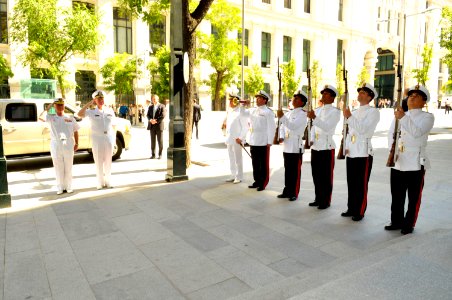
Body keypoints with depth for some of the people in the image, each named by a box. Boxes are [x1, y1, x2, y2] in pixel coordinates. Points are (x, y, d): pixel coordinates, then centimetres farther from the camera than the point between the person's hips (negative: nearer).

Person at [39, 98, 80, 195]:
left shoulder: (70, 118, 8)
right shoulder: (51, 117, 6)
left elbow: (75, 131, 10)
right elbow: (41, 117, -14)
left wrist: (76, 143, 3)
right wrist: (48, 107, -5)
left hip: (68, 144, 0)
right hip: (55, 144, 0)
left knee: (68, 167, 5)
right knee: (58, 168, 4)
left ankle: (69, 187, 13)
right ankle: (60, 188, 11)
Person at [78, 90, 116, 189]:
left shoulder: (110, 111, 7)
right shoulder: (92, 112, 1)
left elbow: (113, 126, 9)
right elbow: (80, 114, -16)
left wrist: (114, 138, 4)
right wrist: (89, 103, -14)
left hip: (109, 139, 2)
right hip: (97, 139, -1)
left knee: (108, 161, 7)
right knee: (98, 162, 2)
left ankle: (108, 182, 16)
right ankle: (100, 182, 11)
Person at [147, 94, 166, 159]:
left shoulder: (162, 106, 1)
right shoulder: (150, 107, 17)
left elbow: (163, 116, -9)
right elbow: (148, 115, 9)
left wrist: (156, 121, -15)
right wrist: (150, 120, -11)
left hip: (159, 125, -4)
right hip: (152, 126, 4)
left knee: (160, 141, 0)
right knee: (152, 141, 5)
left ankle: (160, 154, 8)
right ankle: (153, 154, 11)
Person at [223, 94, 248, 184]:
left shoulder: (240, 112, -12)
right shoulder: (229, 112, 13)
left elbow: (245, 127, -14)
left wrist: (240, 138, -17)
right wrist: (227, 137, 16)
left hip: (237, 140, -8)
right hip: (229, 139, 8)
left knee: (238, 159, 1)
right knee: (231, 159, 14)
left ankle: (239, 177, 10)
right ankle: (233, 176, 24)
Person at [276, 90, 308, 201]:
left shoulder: (302, 114, -7)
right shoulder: (288, 113, 16)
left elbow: (293, 126, -19)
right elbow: (282, 126, 17)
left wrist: (282, 117, -25)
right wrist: (281, 137, -1)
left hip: (296, 147, -7)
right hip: (287, 147, 7)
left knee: (295, 172, 1)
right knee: (287, 170, 14)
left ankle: (294, 193, 10)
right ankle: (287, 191, 24)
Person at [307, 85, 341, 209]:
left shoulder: (335, 111, -5)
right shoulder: (317, 110, 15)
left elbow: (327, 127, -20)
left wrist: (314, 118, -31)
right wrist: (311, 140, 3)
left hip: (327, 148, -6)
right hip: (315, 148, 6)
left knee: (326, 176, 1)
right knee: (316, 175, 12)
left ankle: (326, 201, 12)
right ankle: (318, 199, 24)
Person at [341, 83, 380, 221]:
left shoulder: (373, 111, -5)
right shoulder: (355, 112, 18)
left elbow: (363, 129, -18)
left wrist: (349, 117, -18)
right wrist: (346, 146, 9)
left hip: (363, 153, -7)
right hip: (351, 153, 7)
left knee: (361, 185, -1)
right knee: (351, 183, 12)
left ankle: (360, 212, 9)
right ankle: (351, 209, 23)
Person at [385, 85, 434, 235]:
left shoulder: (427, 117, -1)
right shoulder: (399, 115, 15)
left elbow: (417, 132, -18)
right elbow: (390, 134, 9)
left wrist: (403, 118, -26)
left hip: (416, 163, -5)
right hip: (397, 163, 5)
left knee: (414, 198, 5)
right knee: (396, 196, 12)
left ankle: (409, 225, 16)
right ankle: (396, 221, 25)